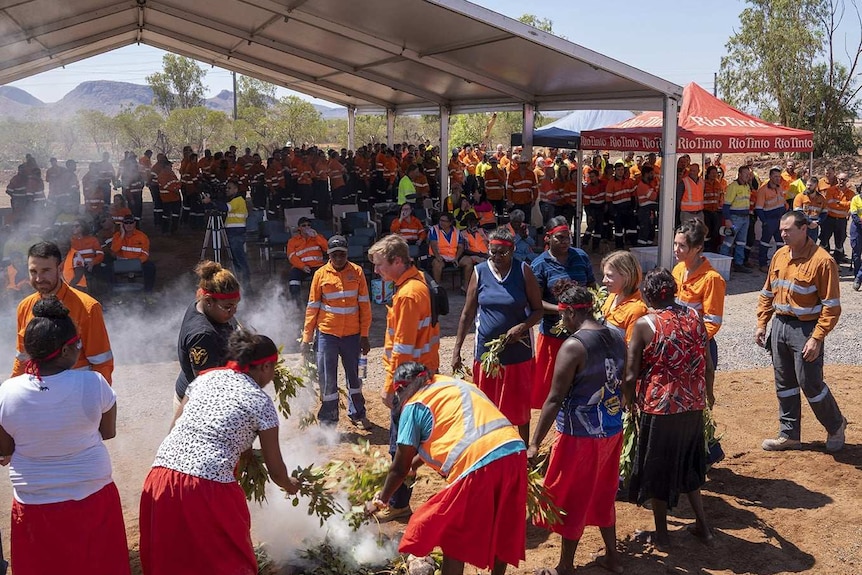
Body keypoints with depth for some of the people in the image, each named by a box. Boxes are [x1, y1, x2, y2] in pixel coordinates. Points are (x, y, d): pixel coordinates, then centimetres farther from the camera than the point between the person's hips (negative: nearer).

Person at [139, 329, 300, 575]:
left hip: (160, 480, 5)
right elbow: (275, 470, 8)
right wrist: (290, 485, 31)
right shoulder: (260, 401, 3)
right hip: (208, 488, -5)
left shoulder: (205, 378, 16)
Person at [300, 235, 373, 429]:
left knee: (354, 376, 14)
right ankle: (328, 421, 17)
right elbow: (312, 307, 2)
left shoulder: (357, 272, -1)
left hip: (352, 335, 1)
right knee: (327, 379, 4)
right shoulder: (321, 274, -2)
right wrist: (306, 338, 1)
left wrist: (364, 335, 0)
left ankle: (357, 414, 32)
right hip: (327, 334, -1)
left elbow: (364, 305, 2)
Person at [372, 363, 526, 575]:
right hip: (515, 454, 7)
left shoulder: (413, 405, 7)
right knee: (499, 529, 25)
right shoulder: (454, 384, 27)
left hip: (479, 465, -7)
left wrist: (383, 498, 29)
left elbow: (400, 468, 11)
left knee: (453, 538, 12)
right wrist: (416, 461, 51)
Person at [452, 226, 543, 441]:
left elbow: (538, 310, -1)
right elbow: (468, 313, 3)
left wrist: (522, 327, -21)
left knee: (519, 406, 11)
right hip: (486, 350, 1)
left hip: (518, 350, -1)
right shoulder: (480, 272, -2)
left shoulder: (523, 271, -6)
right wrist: (457, 349, 2)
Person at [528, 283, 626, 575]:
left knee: (571, 500, 9)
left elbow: (555, 399, -21)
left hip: (581, 436, -7)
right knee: (602, 495, 24)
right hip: (611, 431, 7)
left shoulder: (573, 346, -21)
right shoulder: (617, 337, 1)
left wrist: (534, 444, -17)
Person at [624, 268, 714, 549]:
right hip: (693, 404, 5)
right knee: (687, 463, 24)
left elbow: (631, 374, -11)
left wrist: (628, 401, 8)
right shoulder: (694, 316, -1)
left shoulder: (644, 324, -13)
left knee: (657, 467, 13)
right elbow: (708, 365, 5)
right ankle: (703, 526, 32)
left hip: (658, 407, -4)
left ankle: (661, 533, 25)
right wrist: (708, 392, 24)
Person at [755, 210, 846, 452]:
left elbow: (831, 306, -15)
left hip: (805, 328, -6)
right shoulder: (780, 255, 6)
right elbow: (767, 293, 15)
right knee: (784, 384, 13)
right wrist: (761, 324, 10)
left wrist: (816, 339, -19)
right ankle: (789, 434, 26)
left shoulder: (822, 261, -15)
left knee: (810, 384, 2)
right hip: (780, 325, 6)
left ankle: (836, 426, 27)